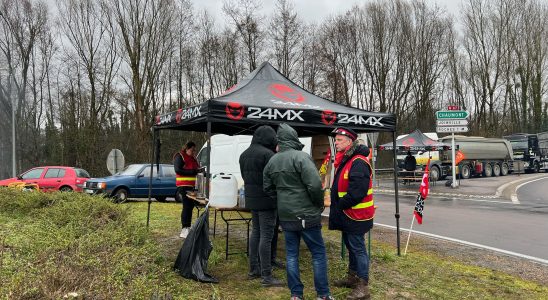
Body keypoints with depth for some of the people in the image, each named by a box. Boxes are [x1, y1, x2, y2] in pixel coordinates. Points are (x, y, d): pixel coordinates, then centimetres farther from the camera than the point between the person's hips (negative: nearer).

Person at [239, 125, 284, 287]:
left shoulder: (244, 154, 12)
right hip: (266, 200, -9)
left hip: (251, 199, 9)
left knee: (255, 232, 17)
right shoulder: (267, 154, -18)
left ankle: (253, 269, 24)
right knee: (266, 236, -5)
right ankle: (266, 276, -1)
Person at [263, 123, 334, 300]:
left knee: (291, 253, 13)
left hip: (285, 215, 6)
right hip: (306, 214, -6)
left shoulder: (272, 161, 6)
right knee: (318, 252, 7)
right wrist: (319, 204, -6)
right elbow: (314, 185, -22)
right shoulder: (301, 157, -15)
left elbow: (268, 188, 14)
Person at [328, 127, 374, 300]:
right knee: (350, 245, 20)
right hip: (347, 214, 10)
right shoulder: (344, 160, 13)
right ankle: (352, 277, 35)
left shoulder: (358, 162, -21)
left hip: (356, 214, -10)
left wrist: (340, 205, -16)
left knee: (358, 248, -3)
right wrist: (337, 206, 8)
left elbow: (357, 192, -27)